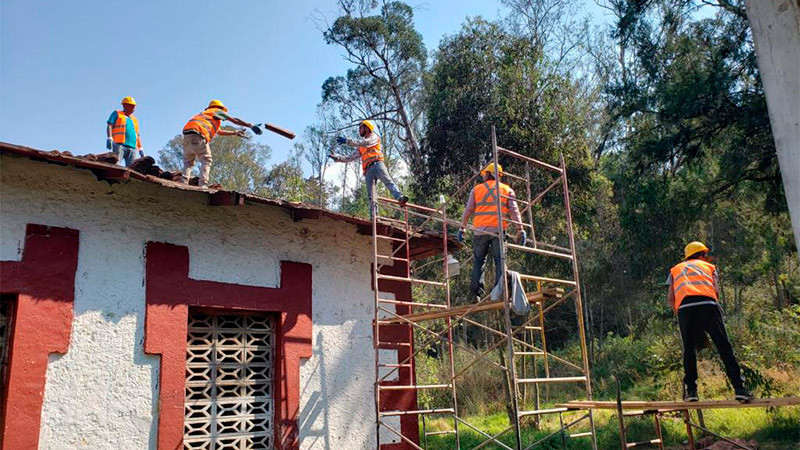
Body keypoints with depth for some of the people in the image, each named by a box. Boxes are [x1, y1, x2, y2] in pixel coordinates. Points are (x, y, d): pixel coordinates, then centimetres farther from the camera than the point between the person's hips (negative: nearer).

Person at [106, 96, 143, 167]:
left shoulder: (135, 120, 30)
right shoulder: (116, 114, 17)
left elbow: (137, 135, 28)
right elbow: (109, 126, 5)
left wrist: (140, 149, 18)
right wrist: (109, 138, -12)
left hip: (133, 147, 5)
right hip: (119, 144, -5)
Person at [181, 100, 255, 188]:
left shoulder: (205, 113, 41)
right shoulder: (216, 111, 20)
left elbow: (220, 132, 46)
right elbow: (234, 120, 15)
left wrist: (235, 132, 50)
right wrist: (250, 125, 17)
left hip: (186, 134, 8)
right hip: (197, 135, -8)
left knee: (188, 162, 12)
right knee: (206, 160, -6)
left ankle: (183, 183, -5)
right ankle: (202, 185, -20)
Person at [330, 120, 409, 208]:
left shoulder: (374, 137, 15)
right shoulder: (360, 148, 32)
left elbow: (365, 143, -5)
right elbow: (349, 157, 28)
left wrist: (347, 141, -9)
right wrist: (337, 157, 13)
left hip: (377, 163, -5)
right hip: (368, 169, 5)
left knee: (388, 181, -27)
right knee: (371, 195, -8)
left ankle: (400, 198, -45)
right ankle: (373, 214, -16)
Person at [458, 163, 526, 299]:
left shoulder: (476, 189, 13)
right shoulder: (507, 190, 12)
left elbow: (468, 210, 7)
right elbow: (514, 211, 2)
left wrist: (462, 228, 10)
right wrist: (520, 230, 0)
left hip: (480, 231, 1)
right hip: (499, 230, -1)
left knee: (478, 260, 9)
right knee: (500, 260, 2)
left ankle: (476, 290, 1)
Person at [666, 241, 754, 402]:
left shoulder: (675, 269, 32)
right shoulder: (709, 266, 30)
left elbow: (670, 297, 18)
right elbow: (716, 291, 14)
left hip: (685, 306, 1)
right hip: (708, 303, -1)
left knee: (689, 349, 8)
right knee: (724, 347, 2)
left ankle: (691, 390, 5)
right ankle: (739, 388, -2)